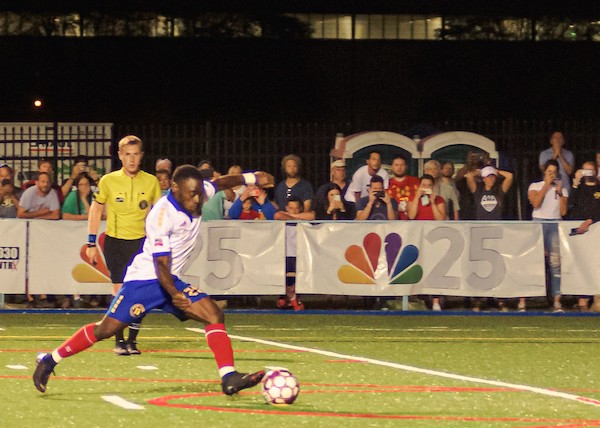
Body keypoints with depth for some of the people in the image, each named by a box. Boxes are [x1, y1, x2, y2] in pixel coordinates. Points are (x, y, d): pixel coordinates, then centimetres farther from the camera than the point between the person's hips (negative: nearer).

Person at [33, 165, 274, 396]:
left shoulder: (195, 193, -3)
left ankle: (229, 378, -16)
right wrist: (174, 295, -39)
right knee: (107, 329, -9)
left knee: (214, 315, -10)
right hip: (145, 279, -7)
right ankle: (50, 361, 4)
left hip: (172, 281, 7)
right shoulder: (162, 214, -24)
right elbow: (161, 264, -26)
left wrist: (251, 178, 11)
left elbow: (219, 183, 21)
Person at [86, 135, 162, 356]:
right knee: (119, 293, -1)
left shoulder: (151, 181, 0)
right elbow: (96, 209, 7)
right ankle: (119, 341, 6)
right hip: (115, 241, 0)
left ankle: (132, 341, 4)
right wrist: (91, 243, 5)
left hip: (141, 241, 0)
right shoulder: (108, 181, -2)